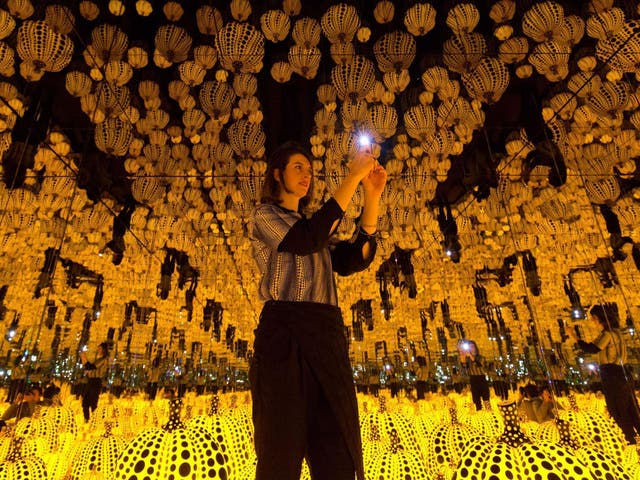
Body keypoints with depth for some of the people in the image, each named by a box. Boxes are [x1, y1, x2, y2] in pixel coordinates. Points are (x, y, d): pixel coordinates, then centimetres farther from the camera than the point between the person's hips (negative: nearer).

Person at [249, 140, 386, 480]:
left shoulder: (314, 227, 26)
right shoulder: (265, 216, 9)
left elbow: (354, 260, 9)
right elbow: (306, 240, -12)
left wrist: (372, 196, 3)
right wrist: (352, 179, -9)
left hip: (327, 336, 6)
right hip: (284, 332, -5)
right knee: (282, 450, -1)